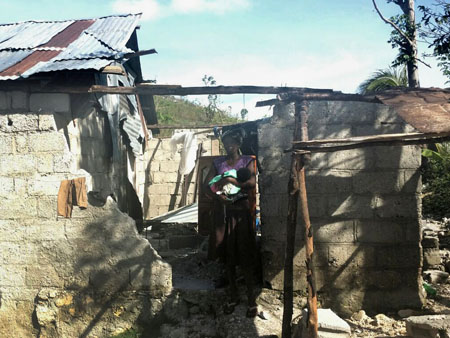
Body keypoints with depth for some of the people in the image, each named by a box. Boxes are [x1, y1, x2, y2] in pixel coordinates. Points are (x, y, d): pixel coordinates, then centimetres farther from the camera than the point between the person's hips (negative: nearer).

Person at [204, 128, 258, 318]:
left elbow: (252, 183, -14)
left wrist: (231, 181, -22)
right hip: (222, 211, 3)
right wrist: (219, 197, -20)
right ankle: (233, 296, 22)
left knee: (245, 256, -1)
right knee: (227, 255, 9)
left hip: (240, 211, -3)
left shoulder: (247, 161, 1)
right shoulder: (218, 163, 8)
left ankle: (251, 298, 10)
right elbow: (207, 185, -2)